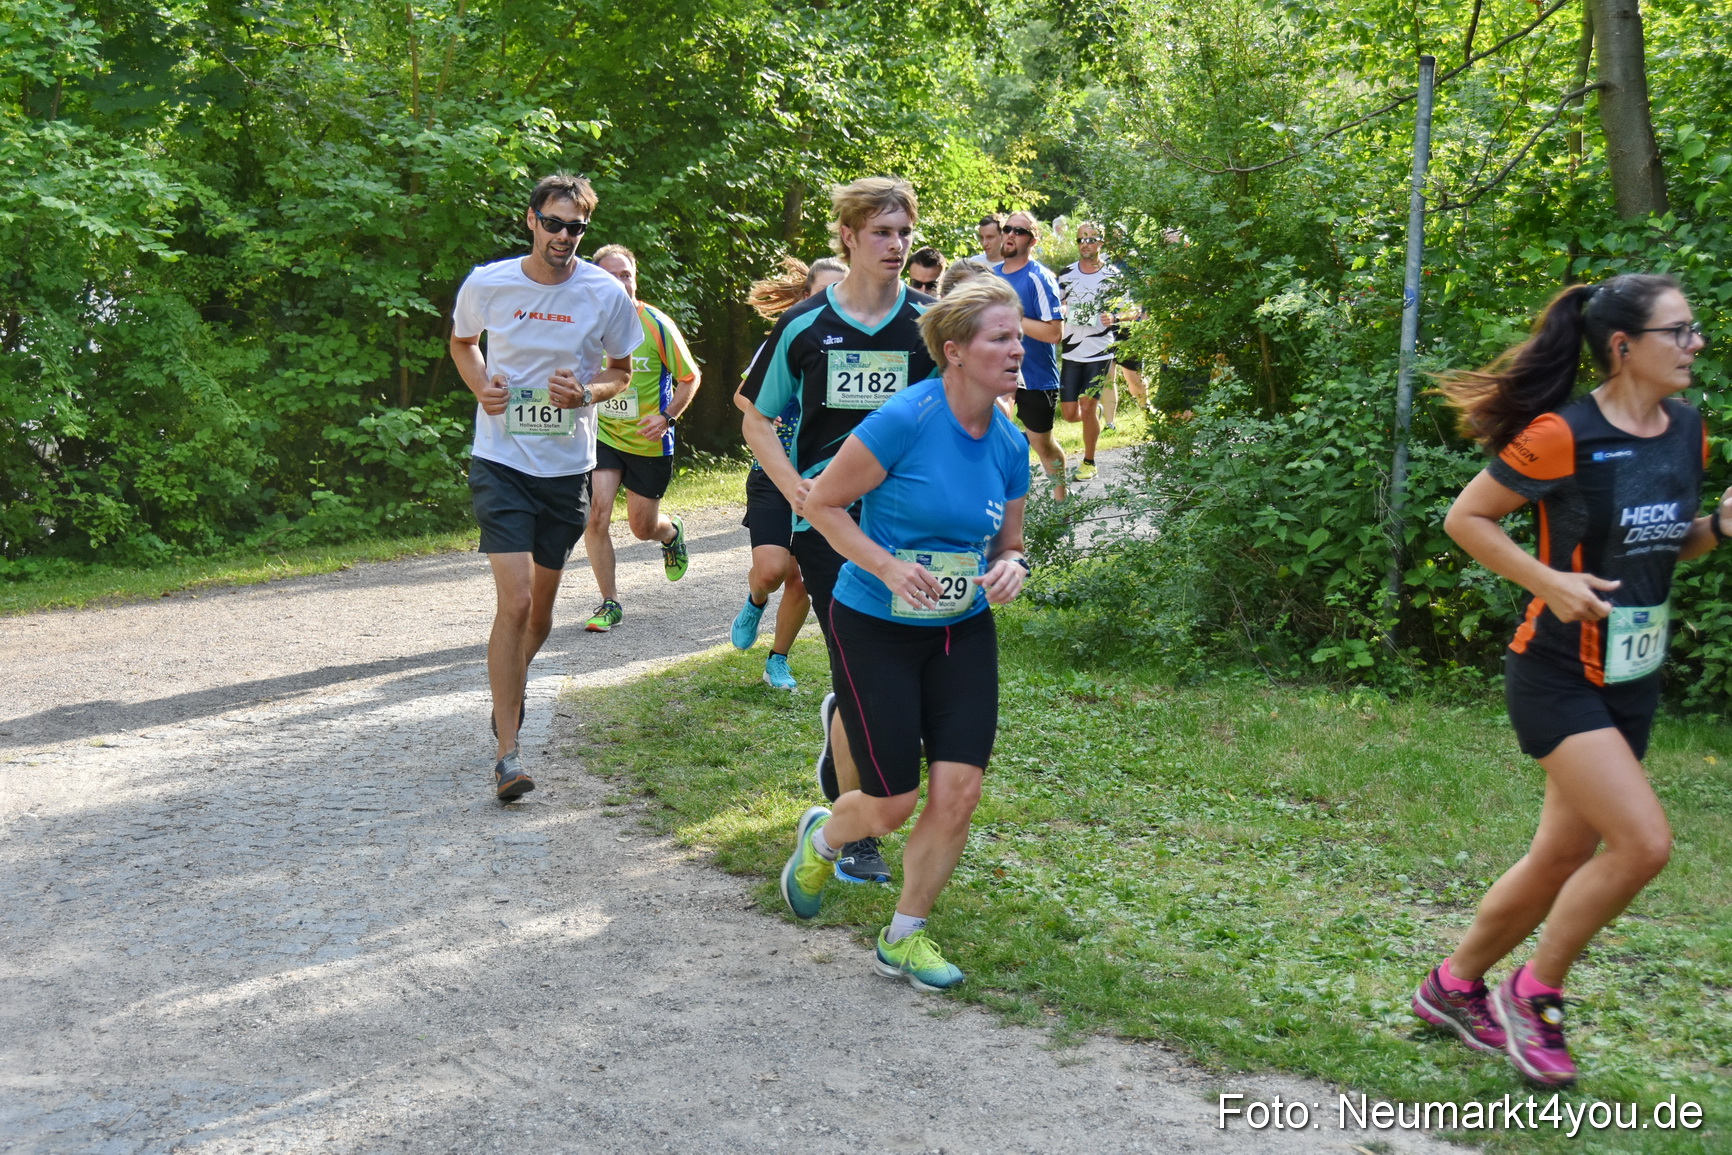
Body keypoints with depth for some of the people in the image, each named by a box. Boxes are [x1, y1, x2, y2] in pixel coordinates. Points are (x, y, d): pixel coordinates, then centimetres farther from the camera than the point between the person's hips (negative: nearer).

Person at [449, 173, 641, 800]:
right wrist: (481, 386, -5)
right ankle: (507, 752, -9)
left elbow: (622, 371, 9)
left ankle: (513, 683, 48)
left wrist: (586, 393, -13)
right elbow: (461, 342, 15)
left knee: (542, 604, 15)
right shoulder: (486, 284, -5)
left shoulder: (606, 295, -5)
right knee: (515, 600, -15)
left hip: (567, 466, 2)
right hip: (501, 461, -2)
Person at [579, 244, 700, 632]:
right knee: (595, 516, -15)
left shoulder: (657, 325, -10)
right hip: (602, 436, 2)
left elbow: (690, 377, -3)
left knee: (643, 528, 9)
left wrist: (666, 417, -16)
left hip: (649, 442, -1)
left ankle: (672, 533, 48)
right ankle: (610, 603, 0)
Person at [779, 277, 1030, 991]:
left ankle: (903, 939, 16)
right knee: (894, 804, 1)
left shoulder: (1010, 445, 0)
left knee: (958, 792, -5)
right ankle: (821, 838, 38)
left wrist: (1009, 568, -11)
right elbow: (822, 503, -13)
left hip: (963, 631, 5)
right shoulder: (906, 419, -20)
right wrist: (888, 566, -24)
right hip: (875, 629, -5)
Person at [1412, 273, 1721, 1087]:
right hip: (1559, 676, -8)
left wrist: (1717, 527, -4)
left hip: (1631, 680, 8)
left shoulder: (1687, 431, 4)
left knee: (1562, 859, 13)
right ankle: (1533, 993, 6)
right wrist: (1548, 580, -21)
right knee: (1643, 842, -17)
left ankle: (1454, 987, 33)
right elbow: (1465, 517, -10)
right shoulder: (1563, 437, -18)